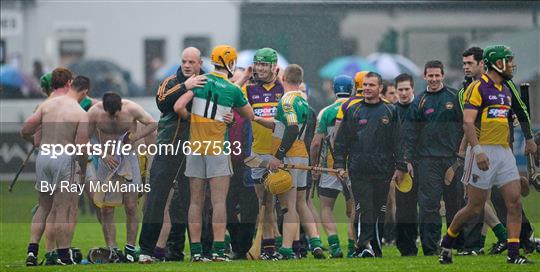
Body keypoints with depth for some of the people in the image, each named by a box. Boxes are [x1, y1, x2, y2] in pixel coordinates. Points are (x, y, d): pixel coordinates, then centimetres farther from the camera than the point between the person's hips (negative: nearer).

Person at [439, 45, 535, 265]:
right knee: (475, 208, -2)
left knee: (515, 203, -3)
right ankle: (447, 242, 17)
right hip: (483, 152, -8)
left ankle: (513, 254, -2)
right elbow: (468, 122, -16)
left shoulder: (505, 91, 17)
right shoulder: (478, 88, -9)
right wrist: (478, 150, -25)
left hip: (504, 152, 8)